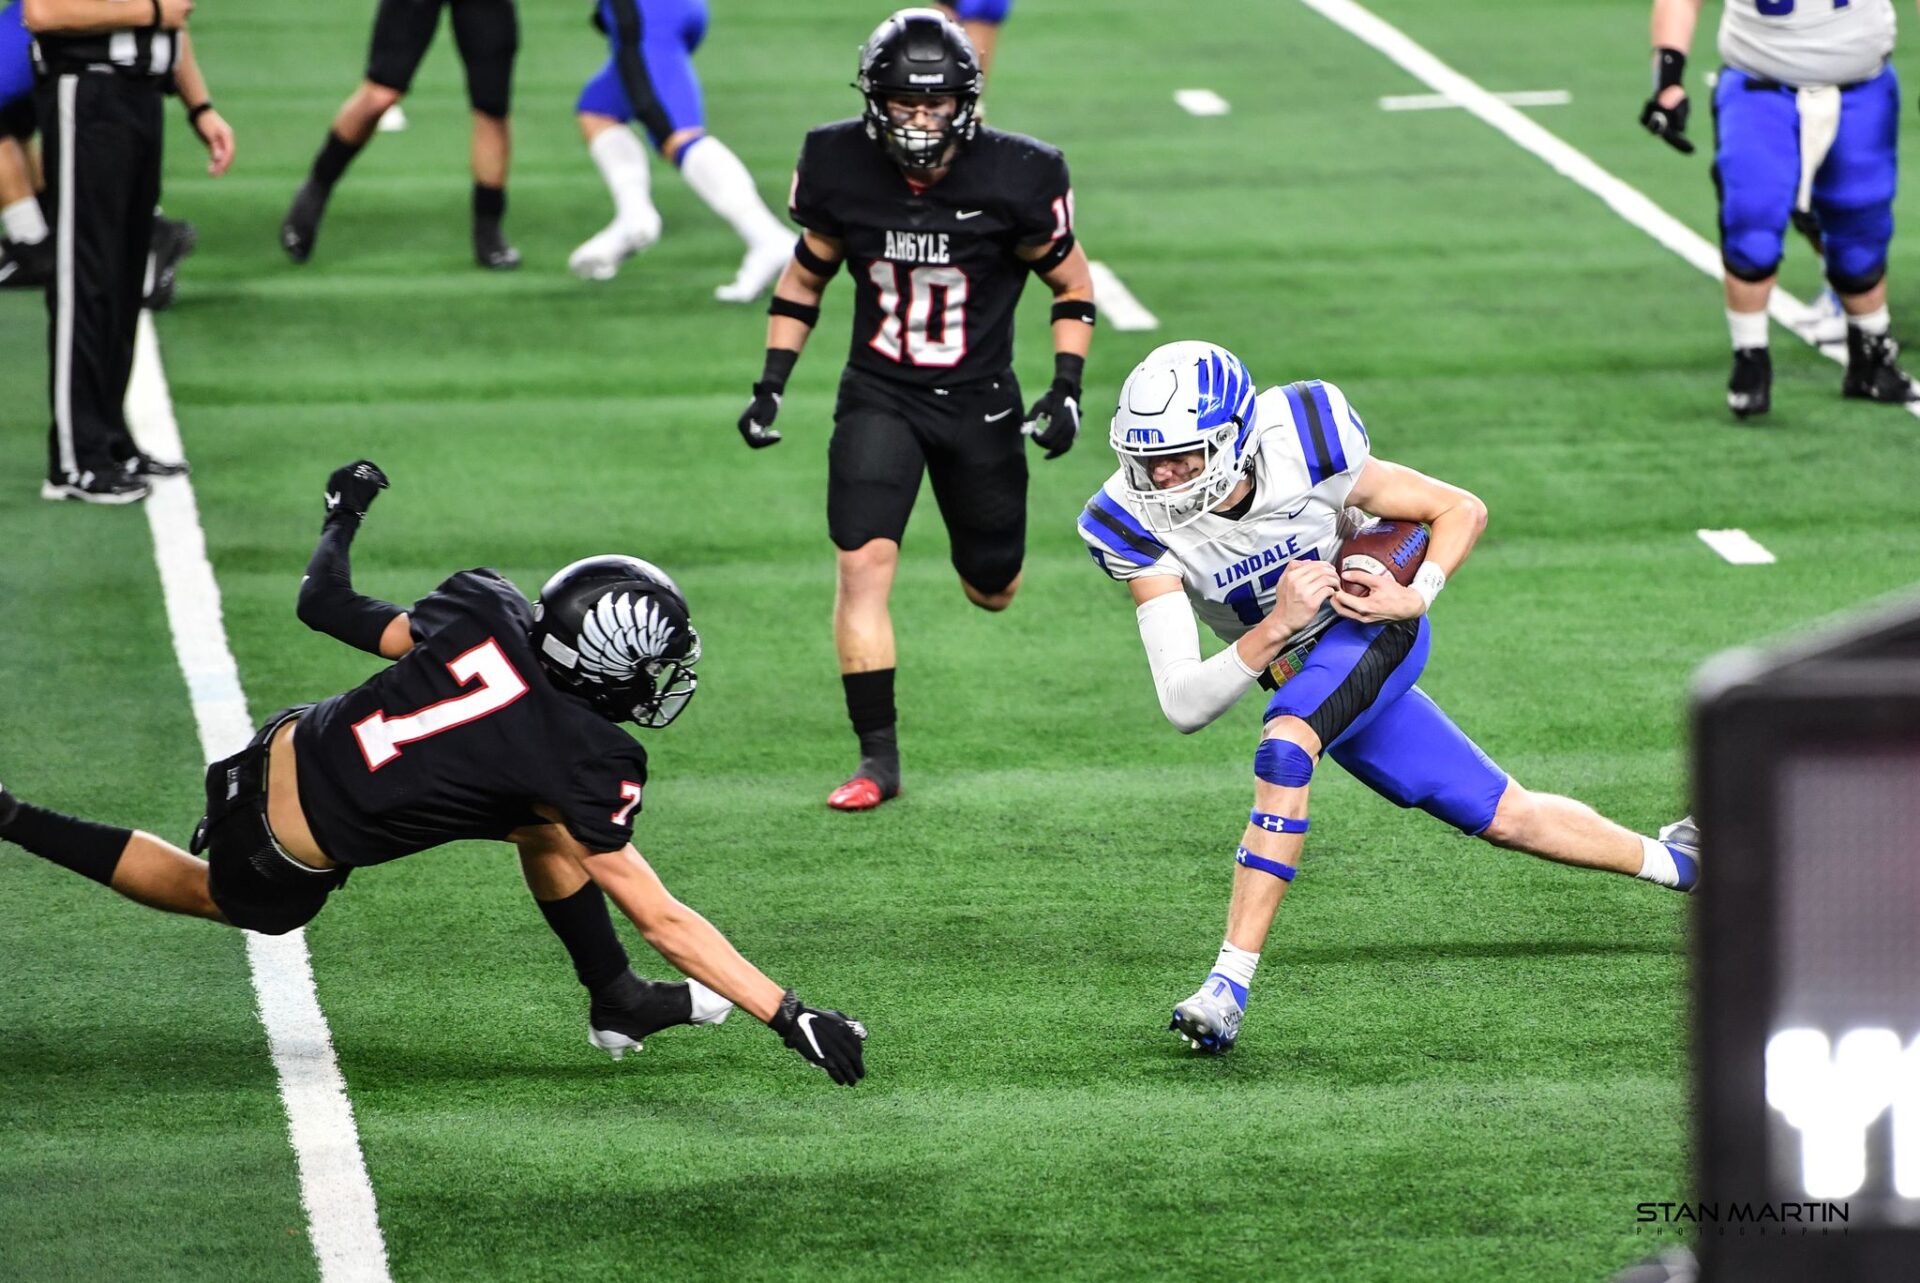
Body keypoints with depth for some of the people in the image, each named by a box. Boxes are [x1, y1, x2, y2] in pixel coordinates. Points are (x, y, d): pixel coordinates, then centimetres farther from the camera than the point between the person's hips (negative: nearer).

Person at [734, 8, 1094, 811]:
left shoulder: (1015, 180, -15)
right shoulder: (840, 169, -10)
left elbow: (1072, 285, 0)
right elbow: (805, 276, 7)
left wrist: (1066, 390, -9)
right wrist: (770, 387, 2)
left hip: (979, 404, 0)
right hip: (879, 398, 0)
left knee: (993, 592, 11)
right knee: (863, 563, -18)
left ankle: (987, 546, 50)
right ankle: (877, 757, -11)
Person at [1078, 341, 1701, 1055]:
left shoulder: (1304, 451, -28)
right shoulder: (1141, 528, -24)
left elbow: (1463, 510, -12)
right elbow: (1185, 707, -28)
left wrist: (1416, 595, -30)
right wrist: (1275, 629, -42)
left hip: (1377, 628, -4)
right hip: (1302, 669, 4)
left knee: (1285, 749, -33)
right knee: (1506, 819, 8)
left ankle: (1231, 983, -32)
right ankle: (1673, 862, 31)